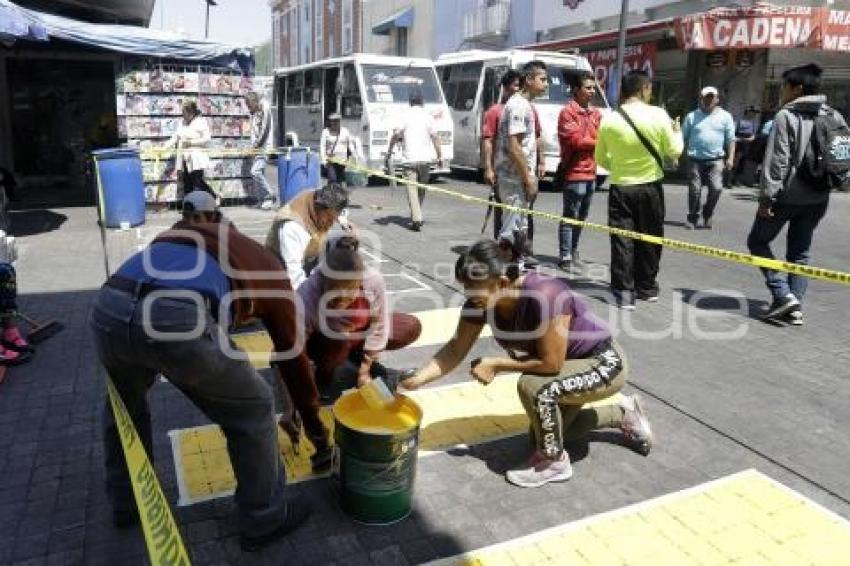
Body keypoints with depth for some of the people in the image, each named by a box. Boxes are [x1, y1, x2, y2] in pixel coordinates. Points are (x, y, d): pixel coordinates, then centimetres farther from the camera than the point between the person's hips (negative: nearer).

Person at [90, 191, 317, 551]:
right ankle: (264, 520, 34)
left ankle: (126, 502, 54)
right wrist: (313, 422, 43)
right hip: (178, 319, -5)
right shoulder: (270, 270, 26)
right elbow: (291, 355, 31)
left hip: (108, 309, 6)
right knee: (253, 411, 20)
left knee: (125, 402, 37)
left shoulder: (178, 232, 38)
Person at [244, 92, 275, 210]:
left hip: (263, 147, -8)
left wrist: (257, 145, -9)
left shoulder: (265, 111, -8)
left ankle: (269, 196, -9)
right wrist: (253, 145, 6)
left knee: (256, 171, -19)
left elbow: (265, 131, -14)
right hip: (256, 148, 8)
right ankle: (262, 200, 11)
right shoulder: (253, 113, 16)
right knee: (259, 173, 6)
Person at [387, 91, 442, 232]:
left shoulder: (405, 117, -1)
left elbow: (395, 136, -4)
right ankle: (416, 217, 26)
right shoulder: (427, 116, 4)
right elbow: (435, 137, 0)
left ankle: (416, 219, -15)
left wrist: (388, 153, 5)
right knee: (421, 189, 16)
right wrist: (439, 155, 6)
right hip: (425, 158, 2)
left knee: (412, 189, -3)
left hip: (409, 159, -2)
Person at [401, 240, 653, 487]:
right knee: (545, 433, 18)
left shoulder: (545, 295, -38)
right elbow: (456, 349, -9)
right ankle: (622, 413, 34)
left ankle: (554, 462, -6)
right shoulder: (480, 300, -17)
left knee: (532, 386, -33)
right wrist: (418, 378, -22)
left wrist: (495, 365, -26)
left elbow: (550, 363, -33)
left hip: (604, 365, -8)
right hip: (570, 366, 8)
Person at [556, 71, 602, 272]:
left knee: (581, 217, 13)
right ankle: (565, 257, 1)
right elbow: (575, 140, -15)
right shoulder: (568, 112, -9)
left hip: (590, 172, 8)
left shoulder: (595, 113, 15)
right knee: (570, 216, -4)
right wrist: (598, 142, -4)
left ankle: (573, 251, 24)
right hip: (574, 172, -8)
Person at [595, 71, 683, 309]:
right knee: (649, 240, 14)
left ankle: (624, 293, 0)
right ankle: (647, 288, 25)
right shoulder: (658, 115, -8)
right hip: (650, 187, 0)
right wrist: (677, 132, 16)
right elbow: (675, 151, -3)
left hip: (620, 188, 0)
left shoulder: (609, 120, -5)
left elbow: (600, 158, 3)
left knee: (622, 241, 4)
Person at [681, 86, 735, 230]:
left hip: (715, 160, 0)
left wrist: (730, 158, -2)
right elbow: (682, 138, 8)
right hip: (695, 160, 0)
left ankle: (707, 214, 11)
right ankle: (692, 218, 16)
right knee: (694, 190, 0)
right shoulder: (692, 116, 7)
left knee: (716, 188, -12)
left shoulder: (725, 116, 9)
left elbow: (730, 139, 8)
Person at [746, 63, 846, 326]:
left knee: (757, 241, 10)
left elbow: (776, 161, -16)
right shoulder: (834, 117, 9)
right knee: (800, 253, 13)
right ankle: (795, 307, 12)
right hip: (817, 197, 6)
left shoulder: (786, 116, -10)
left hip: (786, 195, -6)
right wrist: (826, 184, 16)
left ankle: (783, 294, -1)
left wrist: (766, 197, -15)